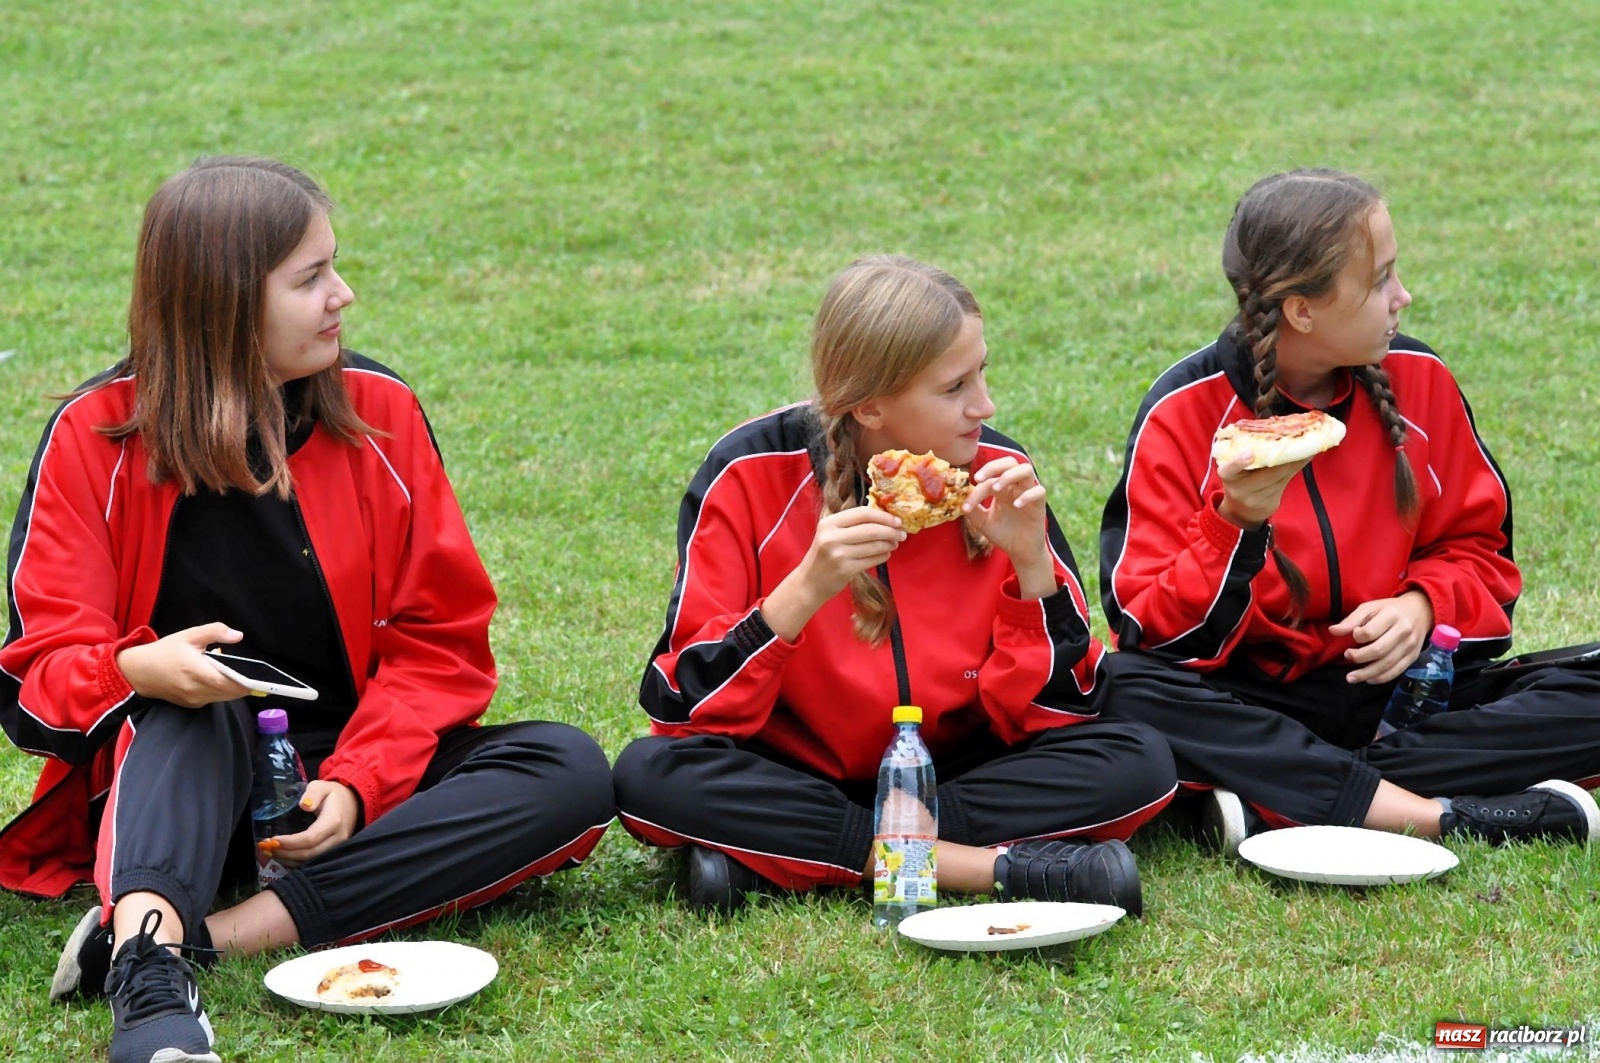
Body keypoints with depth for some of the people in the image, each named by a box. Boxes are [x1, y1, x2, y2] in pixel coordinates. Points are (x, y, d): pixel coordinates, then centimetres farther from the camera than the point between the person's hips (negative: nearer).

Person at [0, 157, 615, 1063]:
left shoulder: (378, 411, 0)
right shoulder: (100, 436, -6)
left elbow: (440, 639, -2)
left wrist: (358, 784, -19)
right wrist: (137, 671, -32)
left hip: (343, 771, 2)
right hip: (173, 784, -2)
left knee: (572, 774, -23)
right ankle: (149, 971, -54)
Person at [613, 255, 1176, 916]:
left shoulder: (998, 476, -7)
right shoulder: (753, 474, -13)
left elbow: (1052, 711, -6)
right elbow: (684, 708, -18)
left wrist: (1033, 564, -21)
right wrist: (806, 590, -31)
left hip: (952, 771, 2)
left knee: (1136, 762, -21)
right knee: (650, 775, -30)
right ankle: (998, 866, -29)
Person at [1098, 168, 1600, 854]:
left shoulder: (1418, 380, 3)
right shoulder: (1184, 411, -8)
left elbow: (1476, 547, 13)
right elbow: (1151, 631, -11)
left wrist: (1422, 605, -9)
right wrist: (1235, 525, -27)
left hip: (1396, 684, 3)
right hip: (1252, 702, -3)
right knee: (1123, 691, -35)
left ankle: (1286, 803, -27)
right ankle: (1447, 815, -36)